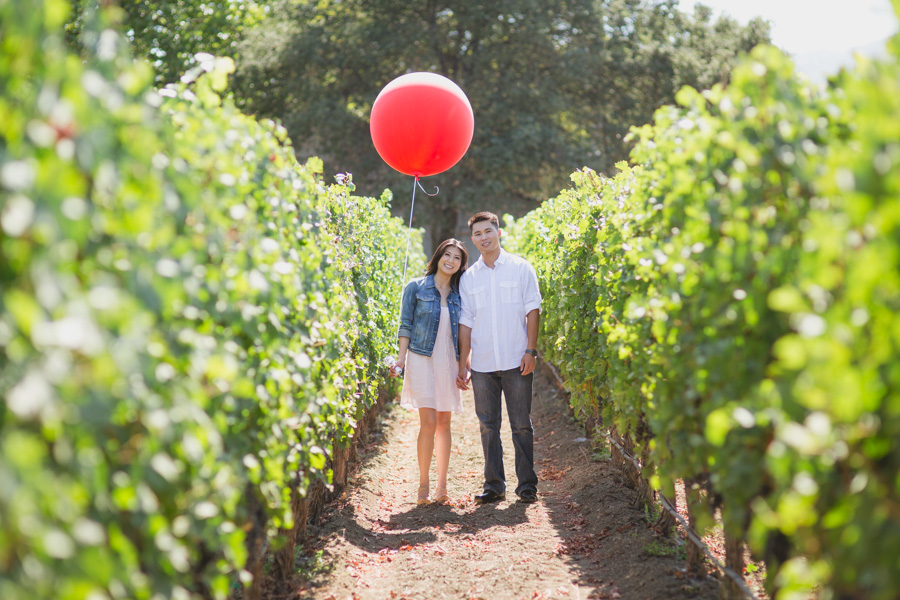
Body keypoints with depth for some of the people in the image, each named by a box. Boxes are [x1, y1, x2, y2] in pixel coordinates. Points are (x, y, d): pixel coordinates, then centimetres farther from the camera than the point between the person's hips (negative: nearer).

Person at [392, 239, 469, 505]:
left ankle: (441, 487, 10)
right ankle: (423, 485, -2)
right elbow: (406, 326, 1)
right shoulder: (416, 288, 2)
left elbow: (464, 332, 15)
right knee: (429, 422, -11)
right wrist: (401, 359, -7)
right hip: (422, 359, -4)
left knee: (444, 423, 4)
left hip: (449, 363, 4)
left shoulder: (459, 294, 11)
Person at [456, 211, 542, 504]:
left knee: (521, 425, 0)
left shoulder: (520, 268, 3)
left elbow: (532, 310, 1)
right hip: (482, 365, 3)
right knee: (488, 425, 5)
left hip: (516, 362, -3)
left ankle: (527, 485, 8)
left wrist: (531, 350, -8)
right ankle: (494, 485, 13)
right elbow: (466, 322, 11)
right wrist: (462, 364, 7)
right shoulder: (468, 278, 10)